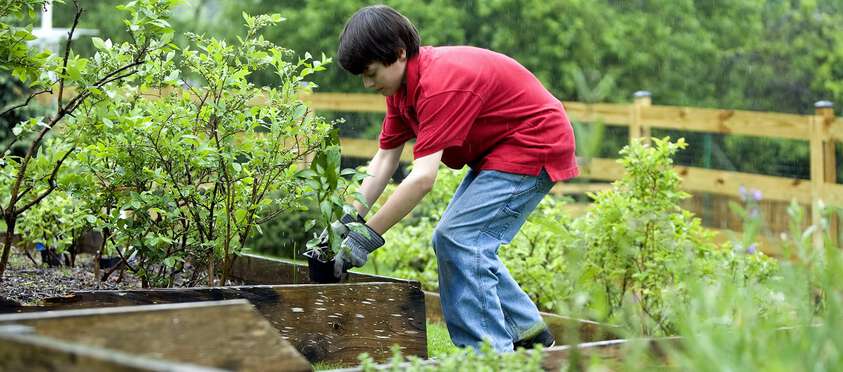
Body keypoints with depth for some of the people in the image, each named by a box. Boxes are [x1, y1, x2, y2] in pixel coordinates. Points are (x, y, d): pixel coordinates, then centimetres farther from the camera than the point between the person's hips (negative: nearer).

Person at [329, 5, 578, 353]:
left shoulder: (440, 82, -30)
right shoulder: (402, 83, 0)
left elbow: (423, 177, -34)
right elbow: (384, 160, 2)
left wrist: (367, 236, -31)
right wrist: (348, 219, -8)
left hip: (535, 143, -10)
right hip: (498, 151, 10)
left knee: (460, 240, -16)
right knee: (450, 240, 11)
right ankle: (527, 330, 19)